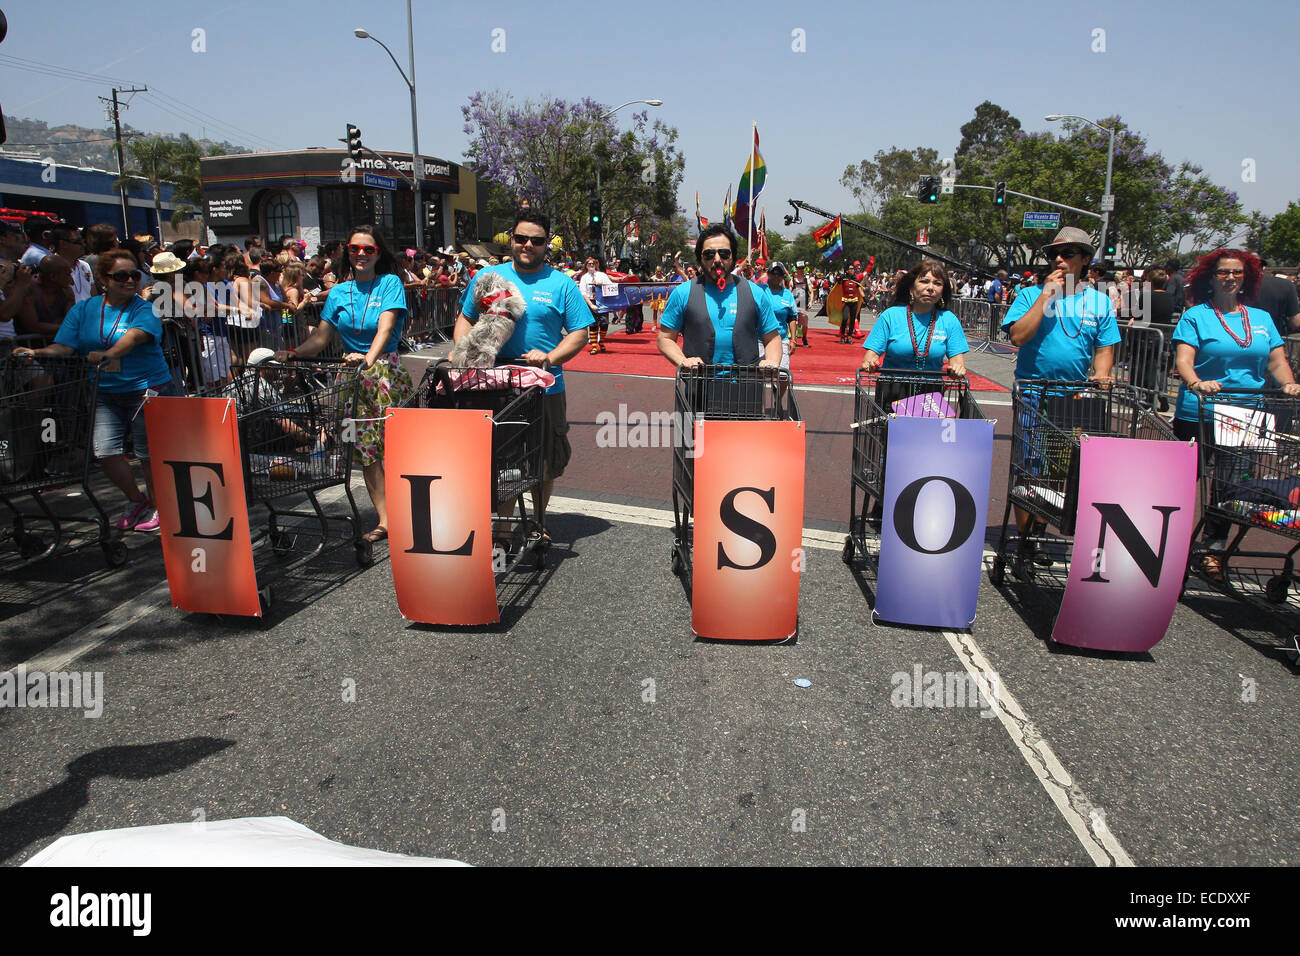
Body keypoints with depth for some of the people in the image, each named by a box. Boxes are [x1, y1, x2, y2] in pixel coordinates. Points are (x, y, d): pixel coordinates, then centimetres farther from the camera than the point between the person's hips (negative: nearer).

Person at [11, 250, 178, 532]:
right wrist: (36, 352, -17)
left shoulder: (144, 309, -4)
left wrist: (108, 354, -42)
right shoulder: (83, 310, 9)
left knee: (149, 452, 1)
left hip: (147, 389, -4)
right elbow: (64, 346, 3)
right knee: (105, 451, -4)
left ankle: (157, 506, 20)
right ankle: (136, 501, 19)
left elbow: (132, 337, -24)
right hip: (105, 392, 4)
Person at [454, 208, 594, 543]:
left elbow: (579, 333, 0)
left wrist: (550, 358, -17)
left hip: (544, 388, -1)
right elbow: (466, 319, 16)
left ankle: (539, 522, 31)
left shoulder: (561, 284, 3)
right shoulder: (487, 276, 8)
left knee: (544, 463, 10)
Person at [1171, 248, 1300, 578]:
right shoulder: (1196, 316, 1)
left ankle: (1212, 550, 18)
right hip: (1199, 414, -4)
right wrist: (1196, 383, -32)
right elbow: (1183, 359, -12)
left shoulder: (1262, 318, 14)